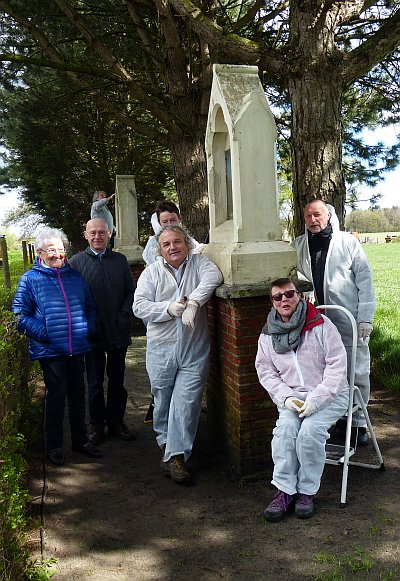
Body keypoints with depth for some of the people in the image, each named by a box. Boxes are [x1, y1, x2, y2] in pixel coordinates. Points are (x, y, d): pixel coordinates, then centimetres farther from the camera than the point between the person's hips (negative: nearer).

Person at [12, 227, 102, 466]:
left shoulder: (76, 276, 9)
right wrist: (42, 333, -13)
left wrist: (89, 328, 3)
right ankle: (54, 445, 20)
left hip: (77, 347, 4)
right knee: (56, 395, 2)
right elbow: (19, 314, -5)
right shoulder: (31, 279, -3)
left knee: (78, 394, 13)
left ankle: (81, 440, 28)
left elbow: (90, 306, 18)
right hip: (50, 349, -4)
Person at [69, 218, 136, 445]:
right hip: (92, 333, -2)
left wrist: (124, 316, -7)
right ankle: (98, 425, 22)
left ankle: (116, 422, 27)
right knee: (95, 382, 8)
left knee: (117, 380, 13)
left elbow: (131, 291, 5)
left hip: (118, 332, 2)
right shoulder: (76, 262, -2)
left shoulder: (120, 260, 6)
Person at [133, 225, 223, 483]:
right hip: (161, 349, 2)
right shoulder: (151, 273, 6)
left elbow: (213, 276, -16)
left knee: (186, 402, -5)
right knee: (162, 401, 13)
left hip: (194, 350, -1)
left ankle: (176, 456, 3)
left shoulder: (199, 263, 6)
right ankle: (167, 444, 34)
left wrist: (194, 302, -29)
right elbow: (139, 306, -3)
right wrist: (169, 309, -16)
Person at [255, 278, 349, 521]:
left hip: (329, 395, -3)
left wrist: (316, 399, -18)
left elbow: (337, 364, -11)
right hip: (292, 396, 3)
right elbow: (265, 370, 6)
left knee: (310, 430, -27)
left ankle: (307, 491, -7)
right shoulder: (268, 335, 5)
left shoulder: (321, 325, -7)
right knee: (285, 428, -25)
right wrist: (285, 397, -11)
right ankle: (284, 490, -11)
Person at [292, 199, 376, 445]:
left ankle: (358, 421, 20)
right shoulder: (299, 245, 8)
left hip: (350, 323, -2)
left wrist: (366, 318, -7)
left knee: (357, 374, 3)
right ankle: (338, 419, 25)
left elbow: (365, 279, -2)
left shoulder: (348, 242, 0)